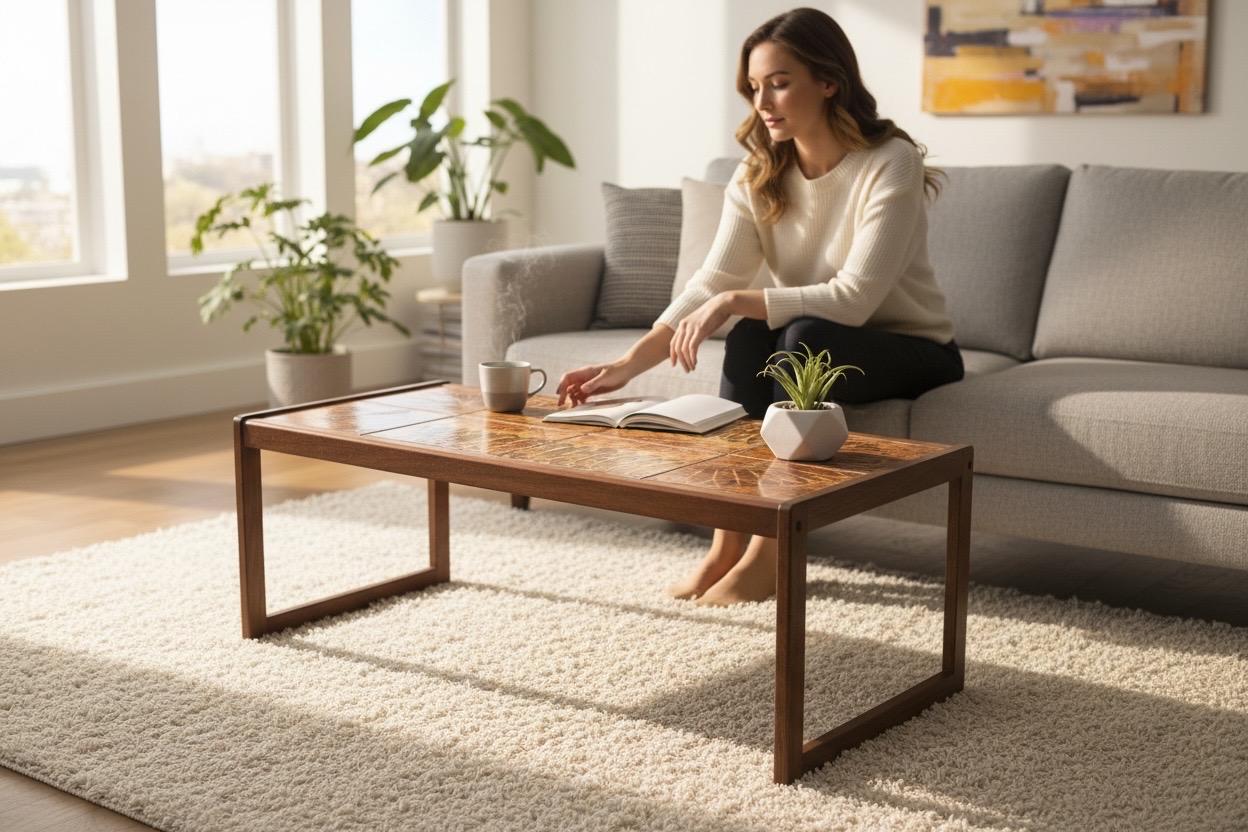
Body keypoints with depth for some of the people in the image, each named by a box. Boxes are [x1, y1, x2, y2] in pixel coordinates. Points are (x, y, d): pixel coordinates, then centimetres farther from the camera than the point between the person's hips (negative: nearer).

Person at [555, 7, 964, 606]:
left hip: (913, 350, -4)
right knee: (750, 333, -28)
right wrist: (628, 364, -27)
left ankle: (769, 556, -30)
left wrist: (735, 302, -37)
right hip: (813, 349, 5)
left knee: (805, 335, -34)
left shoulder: (890, 164, -21)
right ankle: (727, 541, -23)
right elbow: (712, 283, -15)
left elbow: (853, 298, -30)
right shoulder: (758, 174, -5)